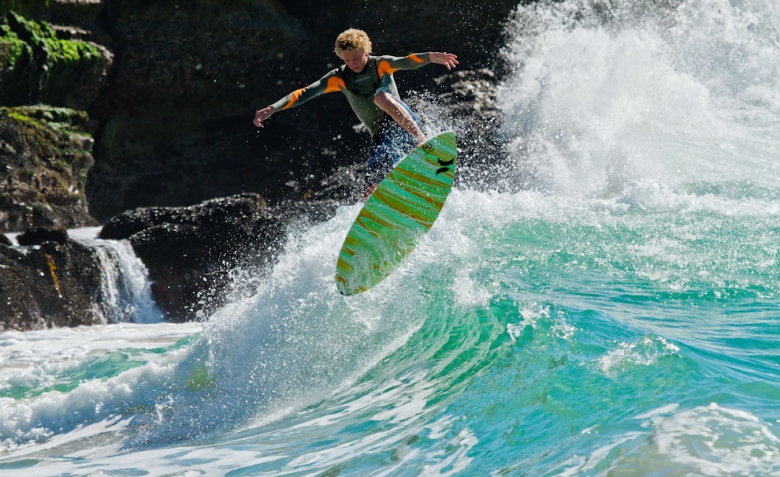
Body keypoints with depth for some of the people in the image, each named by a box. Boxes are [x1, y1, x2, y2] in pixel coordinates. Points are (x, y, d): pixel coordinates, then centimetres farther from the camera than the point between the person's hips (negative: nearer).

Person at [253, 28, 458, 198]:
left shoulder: (380, 64, -5)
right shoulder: (339, 77, 2)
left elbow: (405, 62, -25)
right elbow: (305, 93, -4)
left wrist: (430, 57, -46)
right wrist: (272, 109, -14)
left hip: (404, 124, -4)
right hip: (382, 139, 4)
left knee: (381, 96, -32)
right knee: (372, 196, -10)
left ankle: (421, 141, -36)